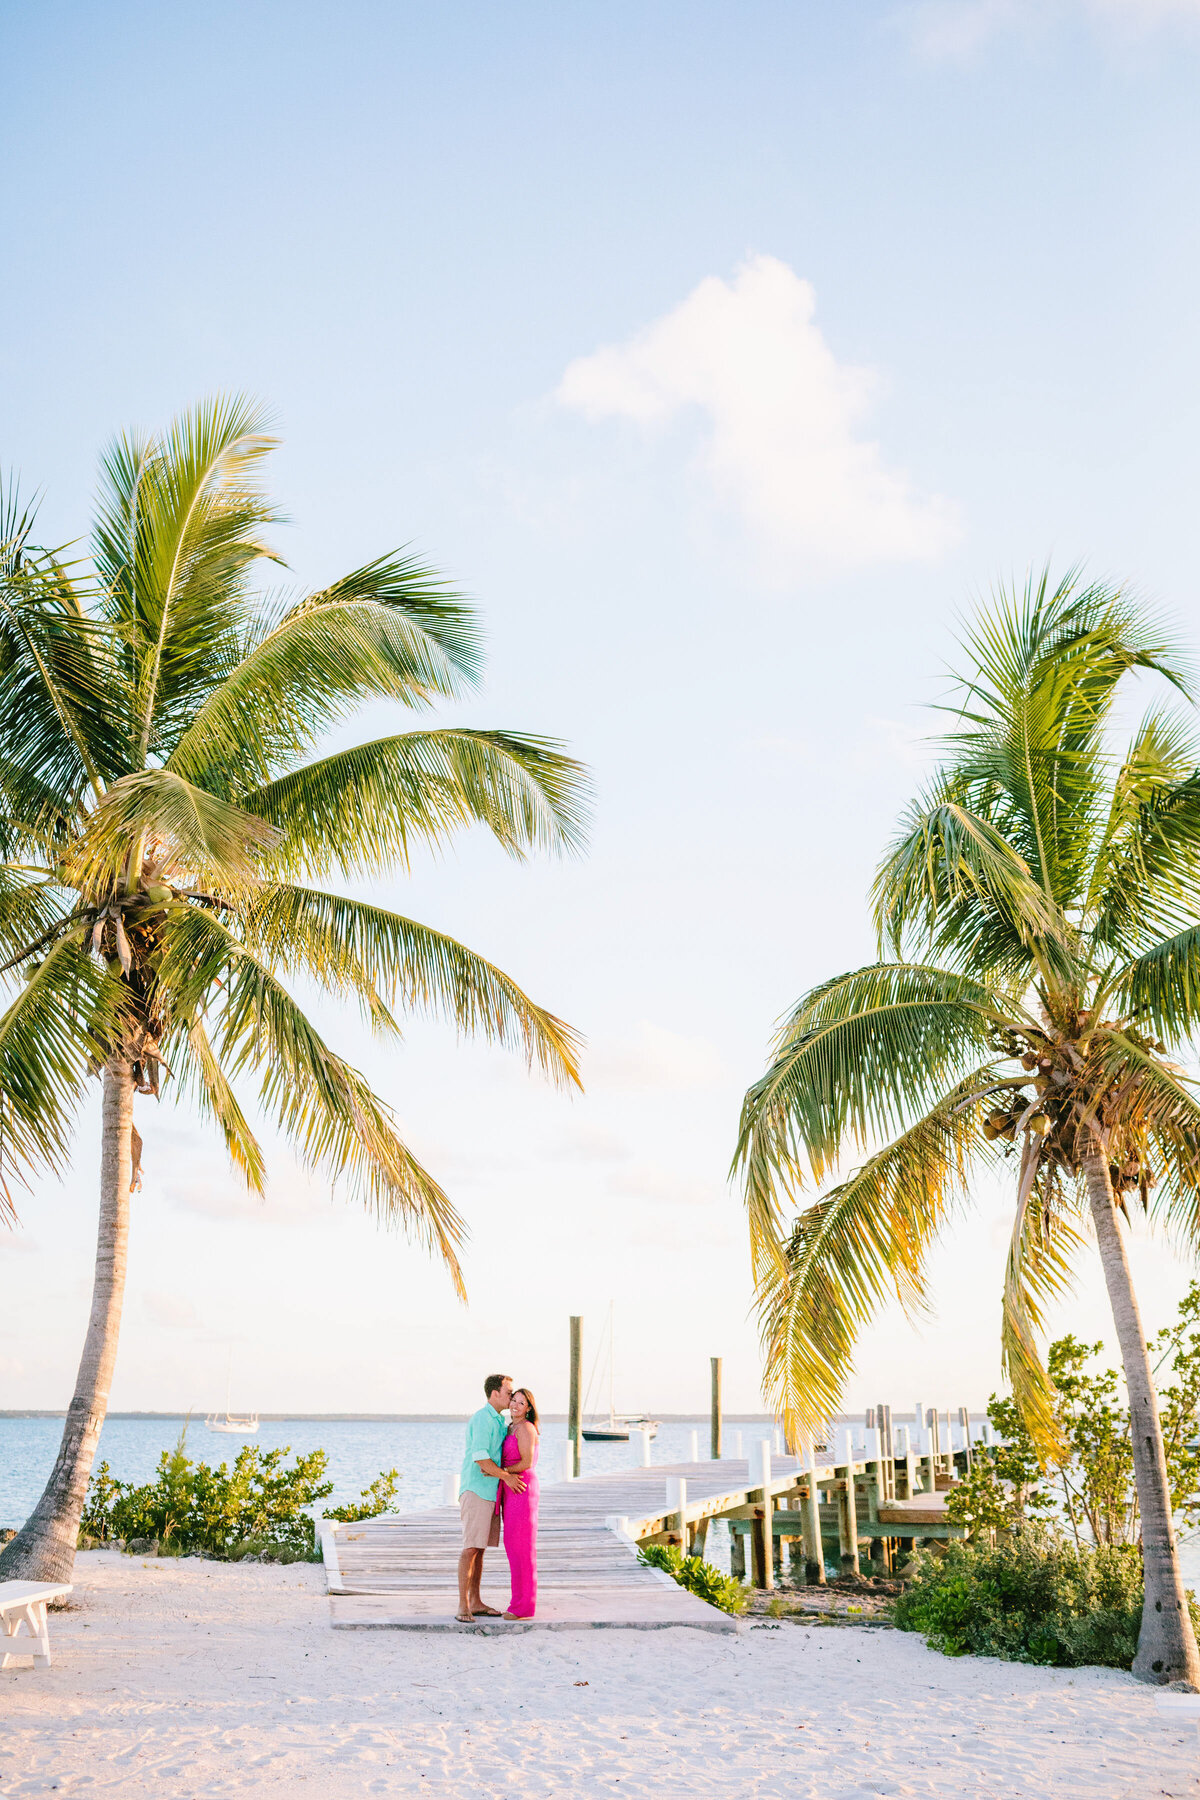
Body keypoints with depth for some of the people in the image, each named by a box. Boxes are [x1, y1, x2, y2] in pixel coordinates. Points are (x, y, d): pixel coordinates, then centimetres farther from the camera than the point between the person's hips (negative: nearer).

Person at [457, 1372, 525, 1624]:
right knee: (471, 1548, -10)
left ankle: (476, 1603, 14)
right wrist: (507, 1476, -17)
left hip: (490, 1492, 9)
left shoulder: (498, 1421, 18)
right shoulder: (482, 1419, -13)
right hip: (476, 1490, -9)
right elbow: (480, 1457, -21)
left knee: (480, 1549, 10)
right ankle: (463, 1606, -9)